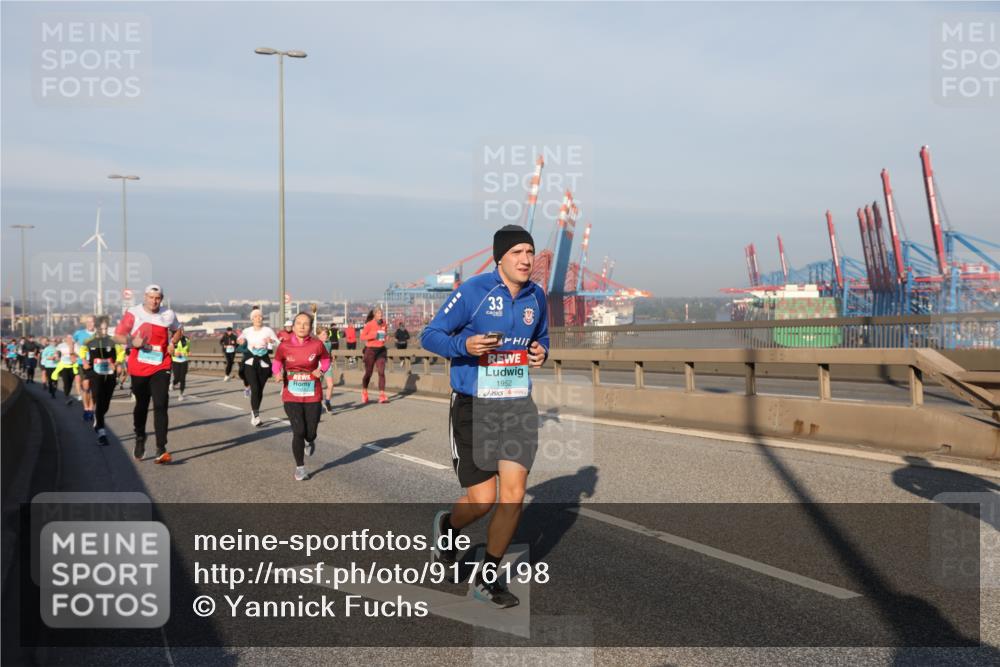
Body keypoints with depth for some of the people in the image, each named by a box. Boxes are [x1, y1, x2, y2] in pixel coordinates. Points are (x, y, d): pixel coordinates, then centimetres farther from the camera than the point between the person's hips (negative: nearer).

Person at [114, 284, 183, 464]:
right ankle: (140, 438, 41)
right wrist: (132, 342, -21)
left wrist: (172, 343, 3)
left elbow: (178, 330, 22)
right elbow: (118, 335, -2)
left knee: (161, 406, -12)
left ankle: (161, 449, -14)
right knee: (141, 405, 16)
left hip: (161, 367, 0)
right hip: (138, 368, 0)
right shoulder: (133, 314, -5)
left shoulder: (168, 315, 4)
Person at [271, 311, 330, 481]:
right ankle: (300, 468, 12)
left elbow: (326, 359, 10)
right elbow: (277, 362, 9)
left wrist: (321, 370, -10)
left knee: (310, 434, 4)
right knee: (298, 432, -8)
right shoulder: (284, 346, -7)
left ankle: (309, 441, 45)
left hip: (312, 396, 1)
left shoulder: (317, 345, -8)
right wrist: (277, 373, -11)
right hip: (291, 396, 0)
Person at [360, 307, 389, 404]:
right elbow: (362, 337, -10)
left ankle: (382, 396, -9)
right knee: (368, 373, 8)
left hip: (381, 350, 3)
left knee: (382, 372, -8)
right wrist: (373, 335, -23)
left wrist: (386, 336, -1)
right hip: (371, 350, -3)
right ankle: (364, 393, 31)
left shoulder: (383, 323, 6)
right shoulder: (369, 324, -9)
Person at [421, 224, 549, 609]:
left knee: (513, 495, -2)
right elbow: (429, 336, -7)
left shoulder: (536, 296, 6)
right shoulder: (472, 291, -11)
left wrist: (541, 353, 0)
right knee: (482, 500, -1)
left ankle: (487, 577, 17)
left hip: (518, 405, 5)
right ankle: (447, 527, 36)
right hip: (473, 407, -4)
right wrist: (465, 344, -25)